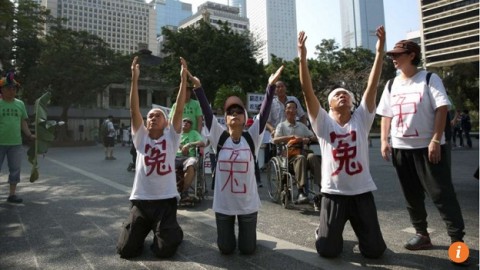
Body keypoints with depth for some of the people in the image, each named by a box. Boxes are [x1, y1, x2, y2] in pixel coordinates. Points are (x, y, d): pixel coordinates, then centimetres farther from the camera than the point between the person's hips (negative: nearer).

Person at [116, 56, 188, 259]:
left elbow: (179, 109, -8)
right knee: (126, 249, -2)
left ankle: (173, 232, 26)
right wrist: (134, 78, -15)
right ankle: (144, 231, 31)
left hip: (166, 200, -2)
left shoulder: (171, 137, 2)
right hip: (140, 200, 2)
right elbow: (134, 109, -6)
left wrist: (183, 78, -15)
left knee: (165, 250, -9)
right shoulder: (141, 137, 4)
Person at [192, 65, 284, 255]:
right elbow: (207, 112, -14)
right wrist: (197, 86, -23)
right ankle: (228, 232, 45)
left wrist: (271, 85, -26)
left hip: (248, 204, 0)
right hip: (223, 204, 1)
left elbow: (264, 113, -17)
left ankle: (246, 233, 45)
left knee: (247, 249, 11)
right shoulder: (219, 137, -5)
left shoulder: (252, 138, -6)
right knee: (226, 249, 12)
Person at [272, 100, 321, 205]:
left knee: (312, 156, -31)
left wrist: (309, 139, -6)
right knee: (301, 158, -37)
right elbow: (275, 140, -7)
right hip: (288, 155, -3)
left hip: (302, 152, 3)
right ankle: (302, 192, -46)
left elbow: (315, 137, 19)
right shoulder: (282, 125, 11)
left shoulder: (301, 125, 23)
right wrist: (292, 137, -18)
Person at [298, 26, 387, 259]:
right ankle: (330, 232, 37)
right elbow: (308, 92, -12)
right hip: (333, 193, -1)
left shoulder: (361, 119, 2)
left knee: (375, 250, 6)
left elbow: (372, 87, -7)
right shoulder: (323, 123, -2)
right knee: (327, 250, 2)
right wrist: (302, 58, -21)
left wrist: (380, 52, -13)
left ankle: (360, 233, 40)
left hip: (362, 192, 2)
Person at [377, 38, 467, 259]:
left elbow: (441, 109, -11)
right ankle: (422, 234, 24)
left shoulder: (429, 79, -4)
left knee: (441, 193, -4)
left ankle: (457, 239, 6)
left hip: (428, 146, -5)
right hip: (401, 148, 6)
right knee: (412, 195, 11)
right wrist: (384, 141, 3)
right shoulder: (392, 85, 11)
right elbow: (386, 115, 12)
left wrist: (435, 140, -18)